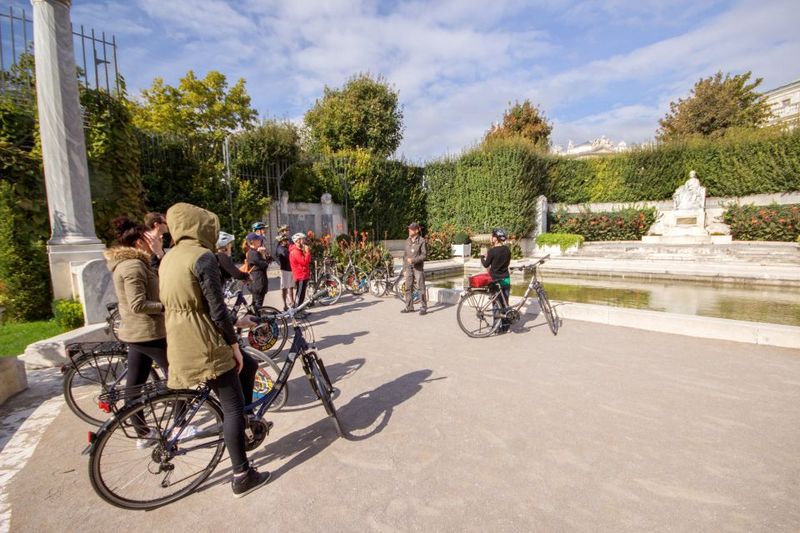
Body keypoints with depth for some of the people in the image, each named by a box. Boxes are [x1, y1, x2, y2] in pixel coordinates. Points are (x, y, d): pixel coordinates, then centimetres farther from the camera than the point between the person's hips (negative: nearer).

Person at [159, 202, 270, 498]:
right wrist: (234, 345, -8)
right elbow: (216, 309, -18)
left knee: (249, 364, 24)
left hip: (178, 342, 9)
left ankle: (243, 423, 35)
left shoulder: (169, 257, 12)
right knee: (233, 407, 2)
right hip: (203, 344, -8)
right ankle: (242, 476, 12)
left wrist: (234, 322, 21)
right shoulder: (203, 257, -15)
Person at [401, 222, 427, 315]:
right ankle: (409, 307, 17)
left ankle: (424, 307, 8)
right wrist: (404, 268, 10)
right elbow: (405, 255, 13)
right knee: (408, 288, 8)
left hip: (418, 267, -5)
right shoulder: (408, 241, 9)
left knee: (421, 288, -1)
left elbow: (424, 255, -12)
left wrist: (413, 260, -20)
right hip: (409, 268, 5)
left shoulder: (422, 241, -8)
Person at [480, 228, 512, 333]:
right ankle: (505, 325, 21)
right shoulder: (507, 250, 2)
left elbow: (486, 265, -6)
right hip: (506, 279, 5)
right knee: (505, 303, 13)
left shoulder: (492, 251, -16)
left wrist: (482, 257, 14)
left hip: (496, 280, -5)